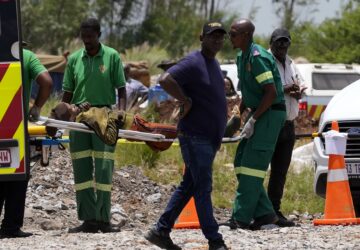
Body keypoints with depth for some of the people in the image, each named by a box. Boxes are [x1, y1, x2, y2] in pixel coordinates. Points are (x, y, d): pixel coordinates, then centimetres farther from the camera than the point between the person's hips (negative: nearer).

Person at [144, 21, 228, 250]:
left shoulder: (214, 64, 16)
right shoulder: (193, 63, -14)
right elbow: (166, 80, -29)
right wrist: (186, 101, -22)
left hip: (210, 137, 10)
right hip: (195, 136, -10)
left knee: (188, 186, 12)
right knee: (203, 188, -7)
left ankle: (161, 231, 17)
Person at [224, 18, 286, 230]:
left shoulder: (258, 57, -19)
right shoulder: (242, 57, 13)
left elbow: (271, 93, -23)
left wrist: (252, 120, -21)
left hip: (271, 114, -10)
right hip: (259, 114, 10)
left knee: (251, 165, -10)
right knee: (241, 164, 7)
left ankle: (241, 217, -9)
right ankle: (264, 213, 9)